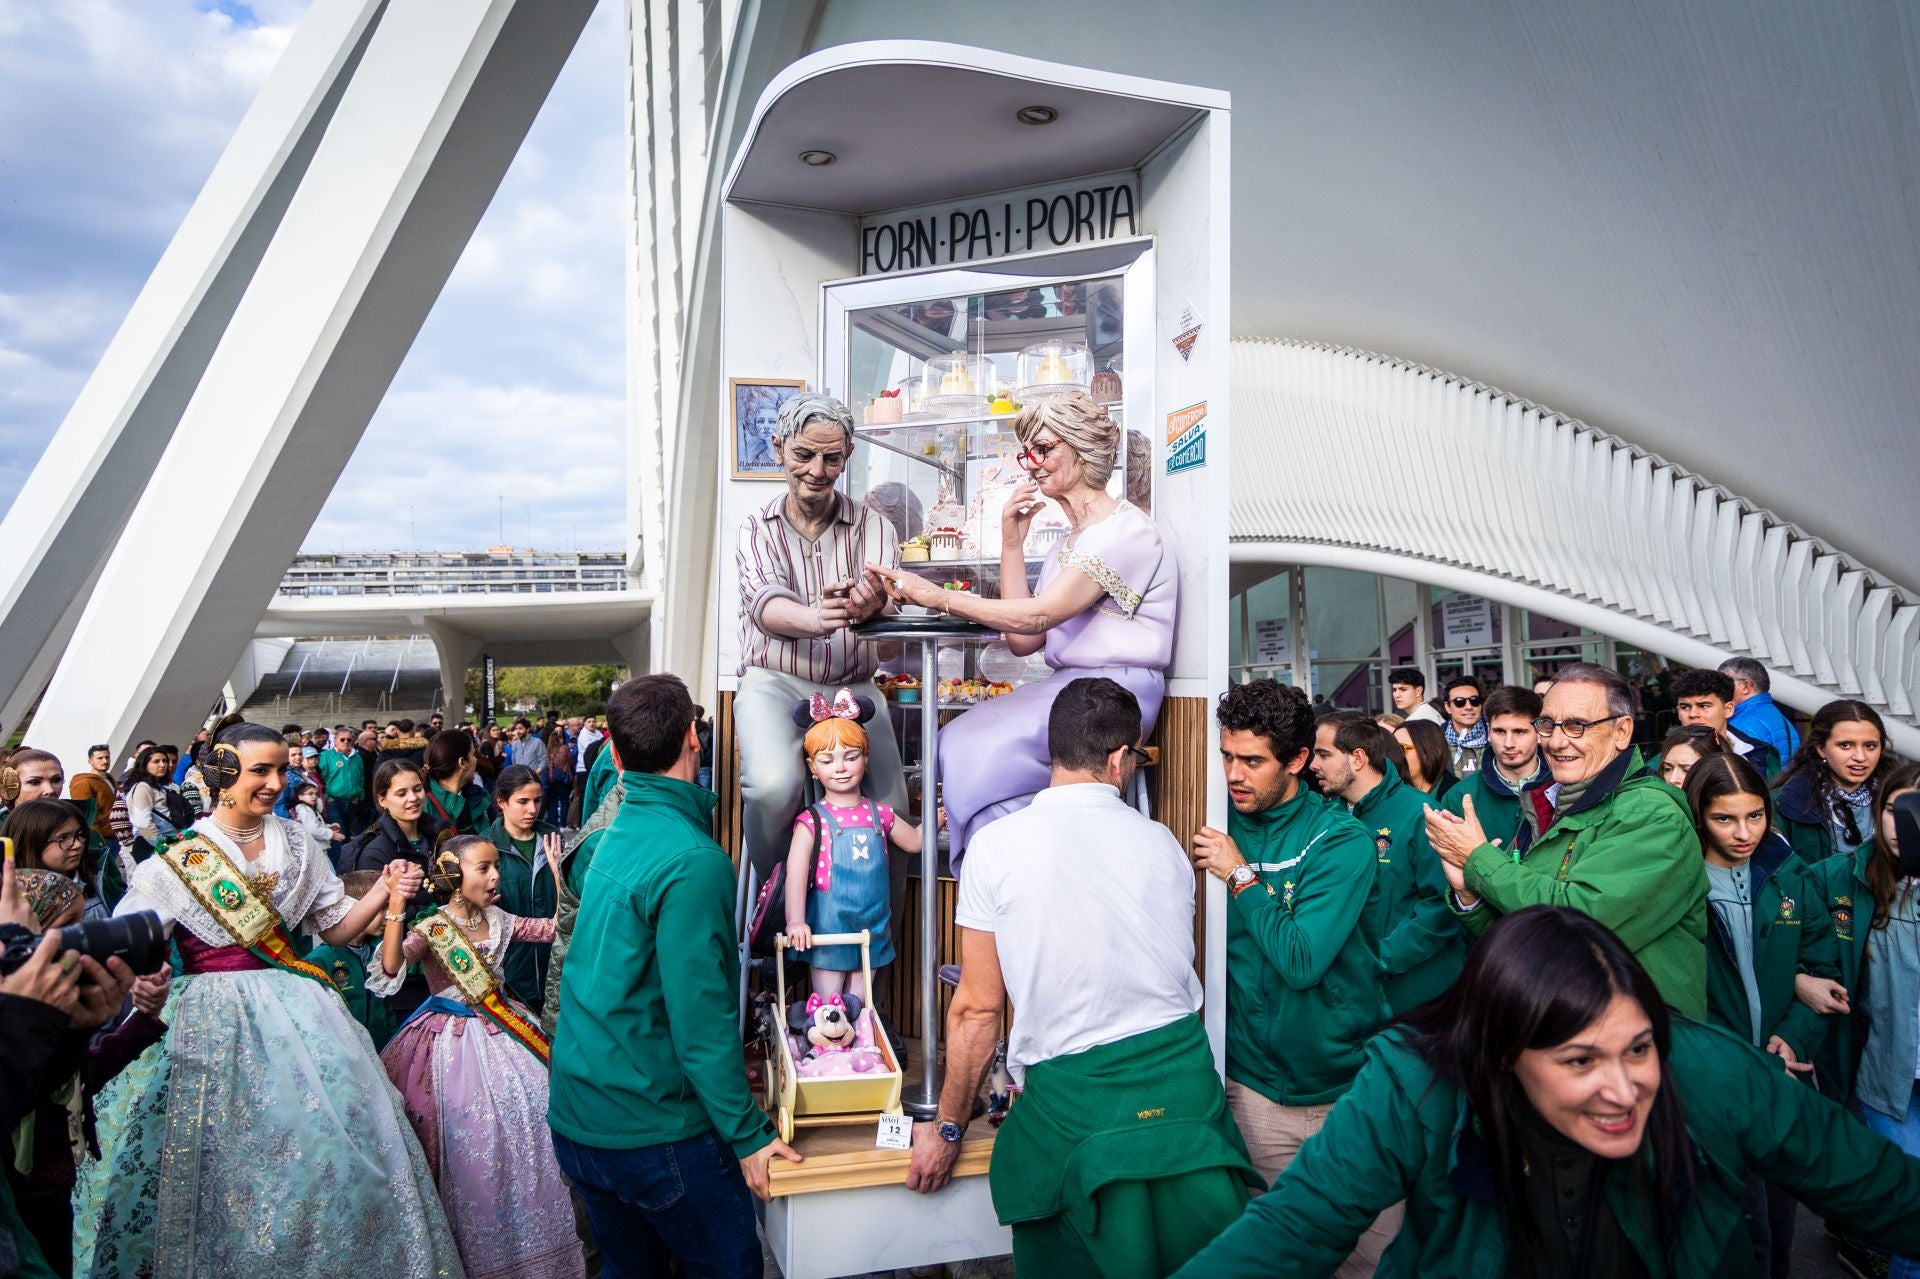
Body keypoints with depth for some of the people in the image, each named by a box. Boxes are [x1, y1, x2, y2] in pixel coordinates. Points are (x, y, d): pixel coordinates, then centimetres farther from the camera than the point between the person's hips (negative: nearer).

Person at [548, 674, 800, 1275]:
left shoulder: (615, 835, 3)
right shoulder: (693, 862, -22)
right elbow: (701, 1022, -23)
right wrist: (749, 1134, -16)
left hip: (575, 1116, 8)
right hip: (653, 1128, -8)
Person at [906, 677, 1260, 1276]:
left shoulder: (997, 844, -7)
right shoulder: (1161, 842, 2)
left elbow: (978, 1008, -4)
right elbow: (1177, 978, 11)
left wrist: (947, 1131, 7)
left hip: (1071, 1094, -2)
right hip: (1184, 1085, 3)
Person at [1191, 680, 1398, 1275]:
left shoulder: (1341, 840, -13)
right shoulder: (1223, 830, -2)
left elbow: (1302, 960, -24)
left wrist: (1242, 876, -18)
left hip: (1348, 1085, -3)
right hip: (1255, 1086, 3)